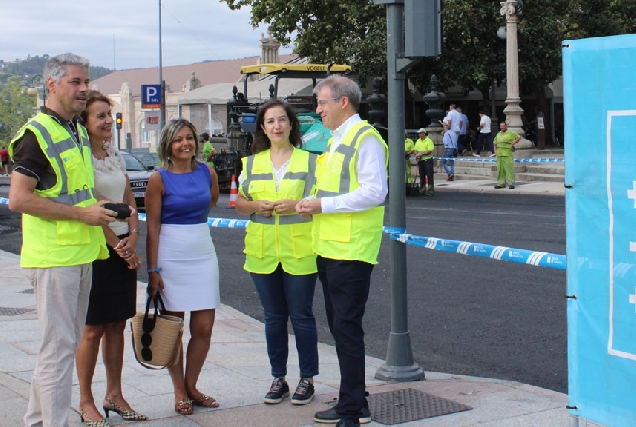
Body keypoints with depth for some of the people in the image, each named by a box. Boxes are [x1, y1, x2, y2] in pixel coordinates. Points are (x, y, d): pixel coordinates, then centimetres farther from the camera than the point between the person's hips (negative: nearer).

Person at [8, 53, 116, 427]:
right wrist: (81, 213, -19)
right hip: (53, 256, -9)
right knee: (59, 347, -6)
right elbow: (18, 199, -20)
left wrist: (101, 216, 12)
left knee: (68, 343, 16)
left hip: (81, 254, 9)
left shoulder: (78, 132, 15)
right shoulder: (36, 134, -13)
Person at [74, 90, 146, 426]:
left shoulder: (116, 156, 12)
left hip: (123, 248, 7)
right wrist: (117, 245, -13)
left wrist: (133, 236, -1)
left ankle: (114, 395, 20)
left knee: (117, 325, 11)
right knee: (93, 329, -1)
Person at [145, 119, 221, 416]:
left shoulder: (207, 173, 4)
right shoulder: (159, 179, -6)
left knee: (204, 328, 3)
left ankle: (191, 386, 20)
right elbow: (152, 226, -7)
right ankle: (179, 392, 15)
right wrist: (153, 270, -11)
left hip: (203, 255, 4)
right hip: (170, 257, -4)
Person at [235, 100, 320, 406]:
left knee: (301, 316, 1)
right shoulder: (252, 163, 12)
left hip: (299, 251, -3)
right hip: (263, 251, 3)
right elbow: (239, 202, 16)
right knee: (273, 317, 9)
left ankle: (307, 379, 12)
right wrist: (256, 206, -6)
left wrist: (296, 205, -17)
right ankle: (278, 378, 18)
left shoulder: (309, 160, 2)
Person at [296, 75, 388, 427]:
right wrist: (311, 203, 6)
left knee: (347, 329, -7)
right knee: (339, 327, 14)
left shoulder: (365, 138, -11)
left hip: (351, 251, -10)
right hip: (328, 249, 10)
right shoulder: (334, 140, 19)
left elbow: (375, 192, -20)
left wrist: (323, 205, -17)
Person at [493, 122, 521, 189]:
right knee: (500, 169, 6)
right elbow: (495, 143, 30)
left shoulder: (510, 133, 1)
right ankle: (501, 183, 11)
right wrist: (496, 150, 17)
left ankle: (511, 184, -7)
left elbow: (519, 137, -1)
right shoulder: (498, 134, 19)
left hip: (507, 155, -6)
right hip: (499, 154, 6)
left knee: (509, 168, -8)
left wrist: (514, 143, -11)